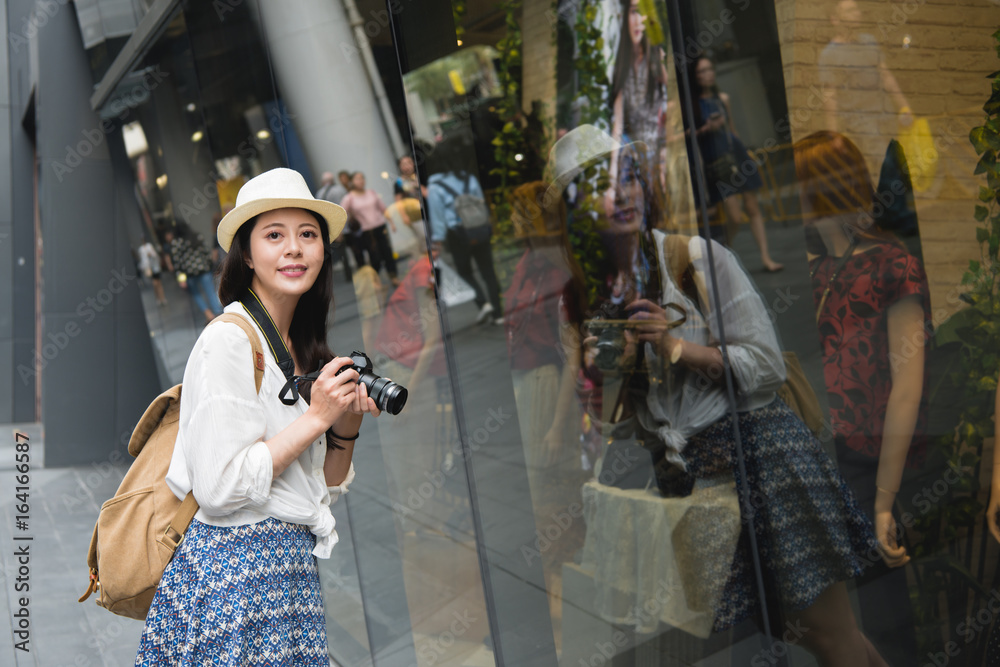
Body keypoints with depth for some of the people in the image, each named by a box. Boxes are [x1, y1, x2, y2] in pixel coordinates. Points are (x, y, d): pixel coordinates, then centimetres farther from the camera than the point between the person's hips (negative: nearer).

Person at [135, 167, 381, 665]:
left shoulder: (306, 352, 11)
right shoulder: (229, 340, -12)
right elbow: (218, 487, -20)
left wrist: (346, 427, -2)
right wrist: (316, 418, -15)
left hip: (293, 570, 8)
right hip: (233, 568, -8)